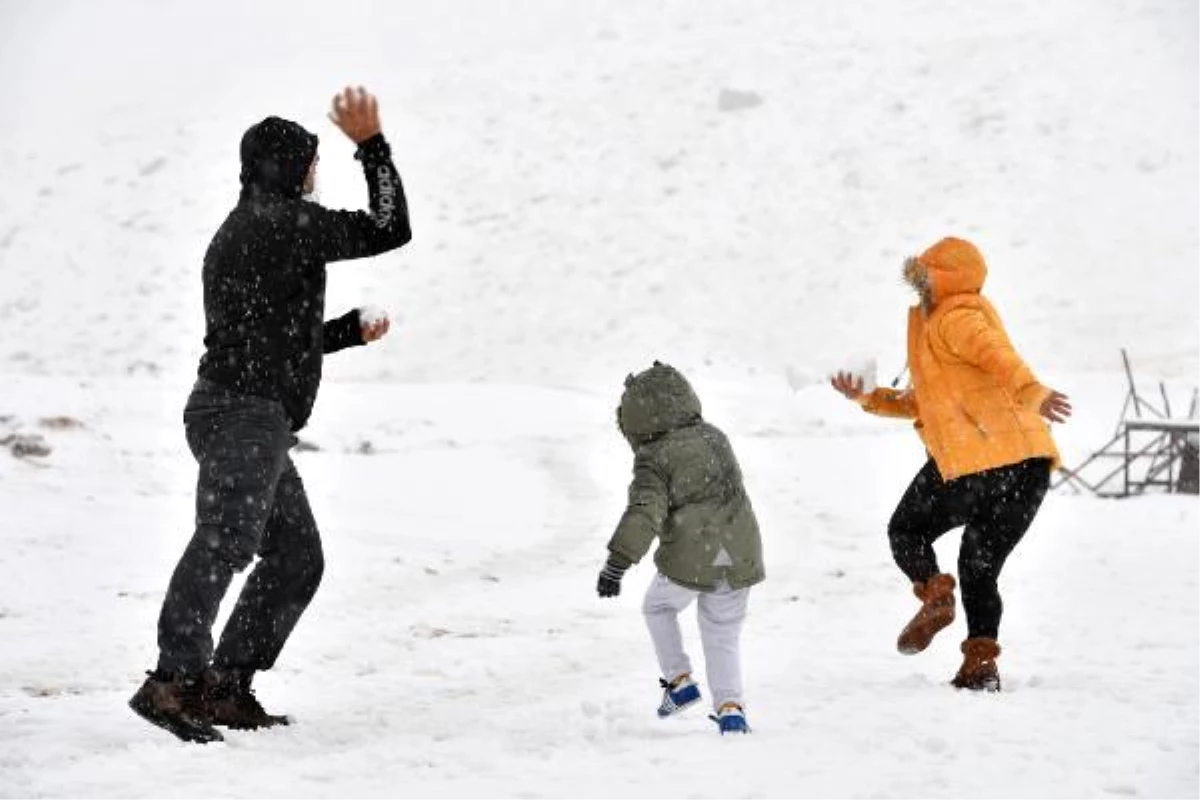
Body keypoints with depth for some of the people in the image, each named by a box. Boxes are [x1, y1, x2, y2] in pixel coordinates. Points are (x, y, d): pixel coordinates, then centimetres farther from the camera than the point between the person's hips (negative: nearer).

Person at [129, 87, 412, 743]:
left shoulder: (236, 233, 26)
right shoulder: (284, 220, -4)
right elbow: (389, 230, -5)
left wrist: (352, 329, 38)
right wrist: (371, 144, 1)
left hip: (249, 420, 11)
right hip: (246, 414, -11)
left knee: (297, 558, 13)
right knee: (227, 539, -25)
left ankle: (226, 688, 6)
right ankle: (174, 681, -40)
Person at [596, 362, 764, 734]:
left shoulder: (654, 459, -10)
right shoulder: (714, 437, 9)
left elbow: (643, 513, -23)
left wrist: (617, 563, -27)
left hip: (689, 560, -5)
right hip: (740, 558, 5)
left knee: (658, 607, 25)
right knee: (722, 638, 16)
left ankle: (679, 681, 19)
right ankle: (729, 707, 1)